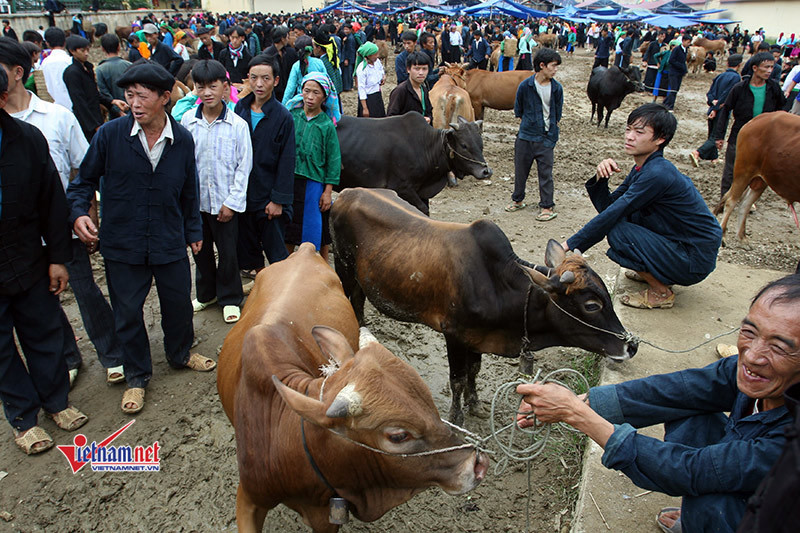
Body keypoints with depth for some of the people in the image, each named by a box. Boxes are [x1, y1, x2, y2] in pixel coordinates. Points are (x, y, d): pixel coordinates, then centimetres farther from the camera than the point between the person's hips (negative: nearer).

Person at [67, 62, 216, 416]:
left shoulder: (182, 140, -3)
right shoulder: (110, 134, -10)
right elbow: (85, 178, 1)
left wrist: (193, 230, 13)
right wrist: (78, 212, -16)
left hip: (170, 242, 2)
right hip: (122, 244, -1)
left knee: (178, 302, 16)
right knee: (127, 312, 10)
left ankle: (180, 353, 45)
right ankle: (136, 377, 31)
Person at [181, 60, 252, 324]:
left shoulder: (237, 125, -9)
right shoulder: (187, 121, -2)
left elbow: (244, 166, -6)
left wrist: (232, 201, -9)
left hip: (225, 201, -3)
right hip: (195, 200, 3)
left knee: (228, 252, 7)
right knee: (201, 249, 17)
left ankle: (230, 298, 27)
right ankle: (206, 294, 37)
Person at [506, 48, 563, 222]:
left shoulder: (556, 88, -2)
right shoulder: (525, 86, -5)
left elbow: (558, 113, 9)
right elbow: (518, 111, 6)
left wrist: (552, 128, 7)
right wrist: (526, 124, 4)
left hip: (546, 138, 0)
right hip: (525, 136, 1)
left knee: (545, 173, 2)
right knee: (520, 169, 12)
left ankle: (548, 206, 11)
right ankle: (518, 200, 29)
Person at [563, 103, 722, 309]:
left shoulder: (657, 174, -24)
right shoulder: (642, 168, 5)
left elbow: (611, 216, -24)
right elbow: (608, 207, 2)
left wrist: (570, 244, -19)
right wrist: (601, 178, -15)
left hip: (696, 261, -9)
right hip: (678, 245, 9)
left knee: (618, 230, -21)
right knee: (622, 214, 9)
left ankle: (661, 292, -5)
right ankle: (651, 273, 20)